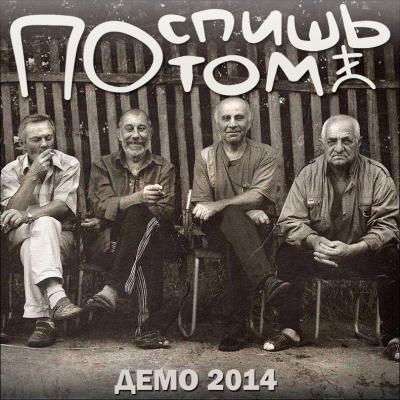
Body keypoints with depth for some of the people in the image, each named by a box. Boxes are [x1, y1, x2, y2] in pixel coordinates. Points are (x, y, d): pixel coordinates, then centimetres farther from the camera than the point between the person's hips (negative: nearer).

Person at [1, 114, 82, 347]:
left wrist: (28, 215, -26)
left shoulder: (69, 165, 5)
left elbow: (64, 206, -10)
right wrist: (33, 174, -13)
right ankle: (56, 296, -52)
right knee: (44, 224, -34)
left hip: (62, 238, 0)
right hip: (21, 237, 0)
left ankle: (43, 318, -45)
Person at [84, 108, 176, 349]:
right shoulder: (103, 166, 15)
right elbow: (101, 206, -5)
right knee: (147, 256, -36)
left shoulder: (164, 169, 14)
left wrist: (108, 218, -10)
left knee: (145, 220, -36)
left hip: (154, 237, 0)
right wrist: (138, 197, -27)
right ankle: (149, 326, -40)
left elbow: (166, 211, -4)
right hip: (111, 240, 0)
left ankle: (113, 289, -41)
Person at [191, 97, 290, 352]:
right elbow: (201, 205, -1)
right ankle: (266, 279, -47)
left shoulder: (264, 154, 7)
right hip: (218, 227, 0)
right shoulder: (206, 157, 10)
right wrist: (245, 211, -14)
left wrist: (217, 205, -22)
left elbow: (257, 196, -10)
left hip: (253, 225, 0)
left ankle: (236, 328, -29)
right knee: (233, 214, -34)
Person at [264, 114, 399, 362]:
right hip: (319, 255, 2)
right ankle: (291, 330, -7)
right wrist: (316, 242, -29)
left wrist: (351, 250, -33)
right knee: (287, 256, -23)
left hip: (363, 255, -2)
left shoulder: (377, 175, -9)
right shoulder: (308, 175, -3)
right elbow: (290, 222, -7)